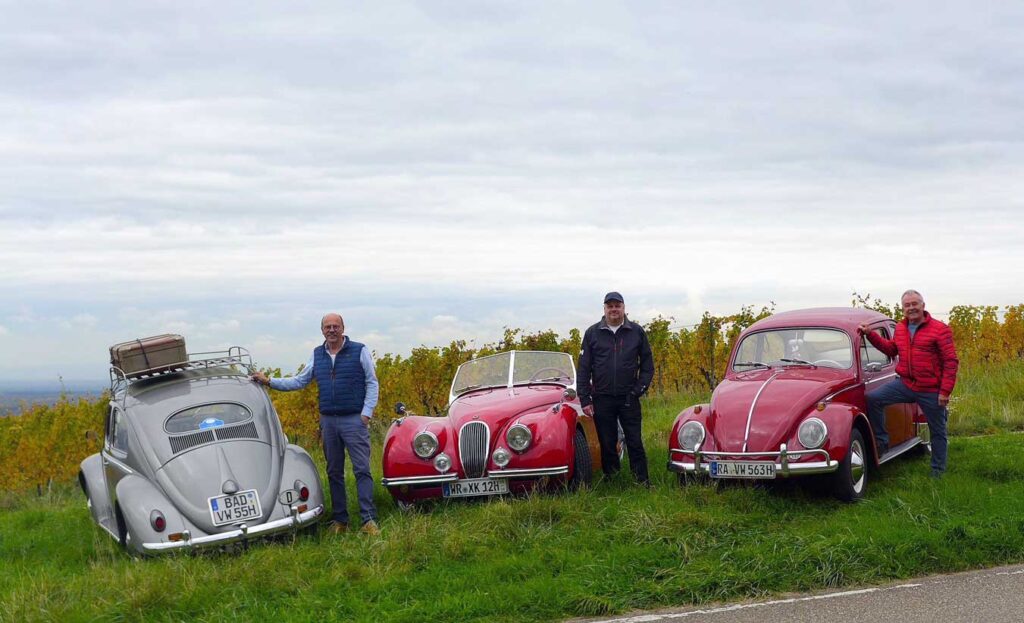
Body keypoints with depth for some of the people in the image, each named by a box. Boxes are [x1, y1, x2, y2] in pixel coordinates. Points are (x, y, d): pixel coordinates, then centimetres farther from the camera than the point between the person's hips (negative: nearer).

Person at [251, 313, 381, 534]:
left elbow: (372, 383, -1)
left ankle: (369, 519, -12)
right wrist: (269, 382, 6)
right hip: (328, 421, 5)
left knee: (362, 470, -10)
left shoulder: (359, 351, -1)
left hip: (354, 419, -5)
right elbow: (299, 381, 14)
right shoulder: (317, 355, 12)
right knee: (334, 472, 9)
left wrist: (366, 413, -10)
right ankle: (340, 520, 16)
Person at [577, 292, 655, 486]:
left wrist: (639, 389, -4)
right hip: (602, 399, 1)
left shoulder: (637, 332, 5)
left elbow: (647, 365, 9)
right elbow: (584, 369, 5)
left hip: (629, 398, -1)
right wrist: (585, 399, -1)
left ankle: (643, 482, 6)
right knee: (607, 444, 6)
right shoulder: (593, 333, 4)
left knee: (635, 442, 0)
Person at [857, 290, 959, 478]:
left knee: (937, 431, 8)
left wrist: (945, 391, -17)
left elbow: (951, 362, -12)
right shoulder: (900, 328, 7)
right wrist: (870, 334, 12)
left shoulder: (939, 329, -10)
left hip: (931, 391, -5)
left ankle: (938, 470, 23)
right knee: (872, 399, -11)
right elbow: (891, 349, 24)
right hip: (905, 384, 5)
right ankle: (881, 441, 2)